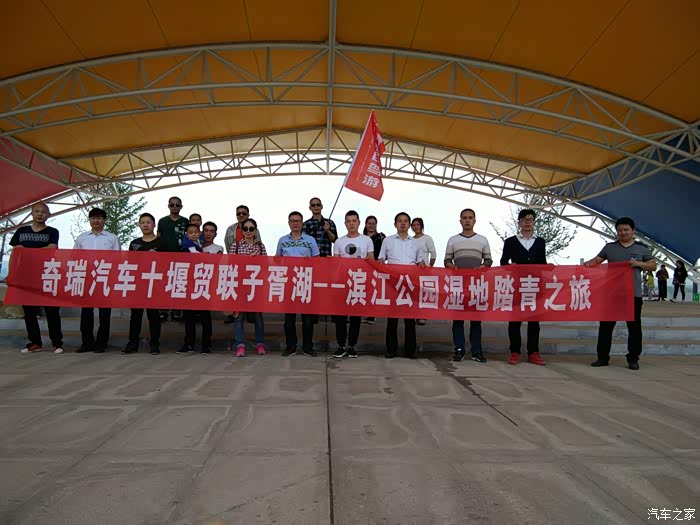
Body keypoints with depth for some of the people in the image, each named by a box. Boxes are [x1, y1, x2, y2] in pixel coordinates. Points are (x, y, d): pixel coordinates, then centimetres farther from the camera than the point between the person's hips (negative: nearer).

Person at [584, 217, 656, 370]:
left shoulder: (642, 248, 7)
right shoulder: (609, 247, 9)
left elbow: (653, 266, 8)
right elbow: (597, 260, 6)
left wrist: (639, 263, -10)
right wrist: (590, 263, -16)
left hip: (633, 294, -1)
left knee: (634, 327, 4)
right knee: (605, 326, 3)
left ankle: (633, 359, 15)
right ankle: (603, 357, 11)